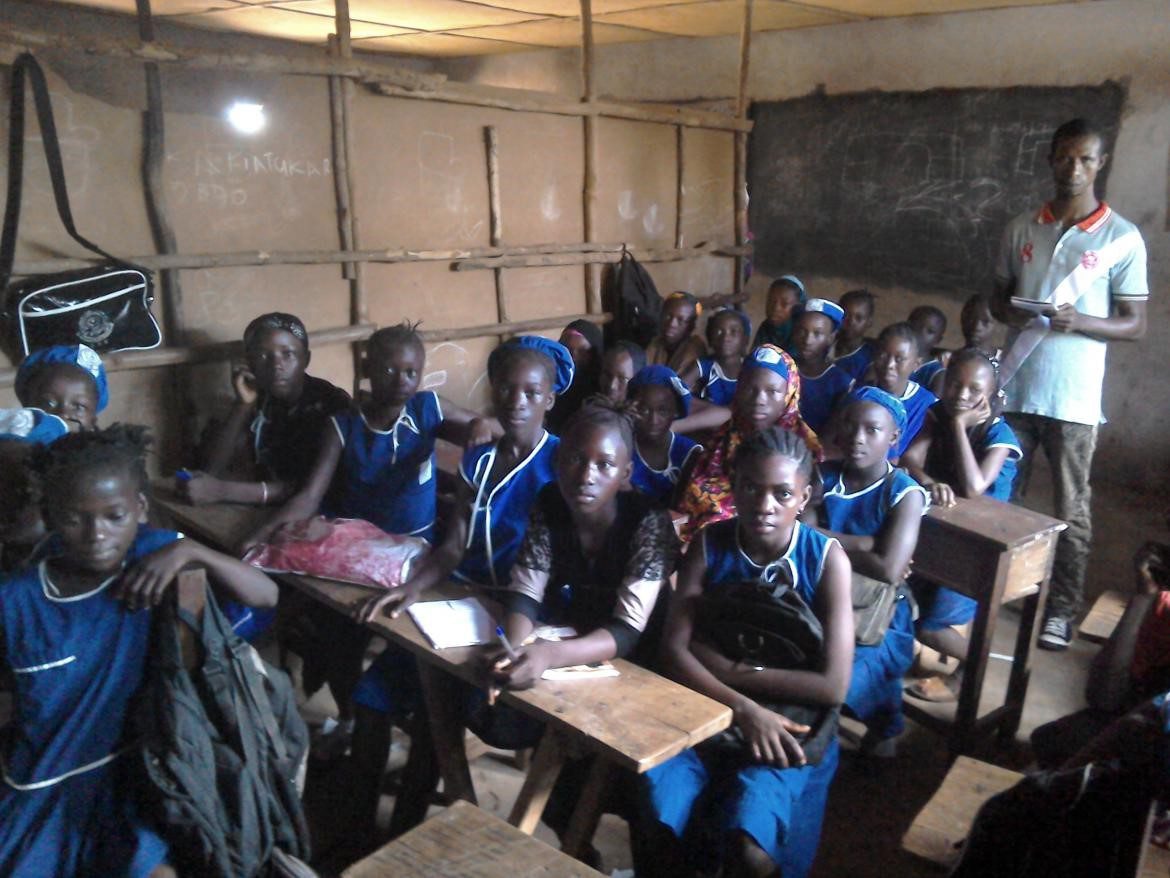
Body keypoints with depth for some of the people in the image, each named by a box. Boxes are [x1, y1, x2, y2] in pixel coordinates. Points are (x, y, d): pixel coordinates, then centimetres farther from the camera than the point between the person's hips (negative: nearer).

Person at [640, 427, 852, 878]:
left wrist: (730, 667, -12)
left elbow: (832, 687, -14)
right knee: (659, 830, -23)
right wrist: (743, 708, -25)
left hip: (787, 725, -1)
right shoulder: (709, 544, -4)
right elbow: (672, 651, -11)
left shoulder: (827, 558, -10)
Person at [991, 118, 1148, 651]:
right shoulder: (1021, 228, 8)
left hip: (1074, 398, -3)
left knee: (1071, 511, 5)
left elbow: (1135, 325, 0)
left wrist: (1080, 322, -19)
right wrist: (1009, 311, -7)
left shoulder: (1122, 238, -2)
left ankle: (1061, 610, 16)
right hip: (1014, 388, 3)